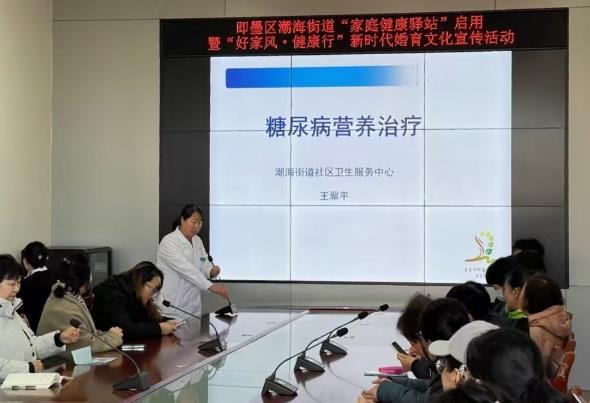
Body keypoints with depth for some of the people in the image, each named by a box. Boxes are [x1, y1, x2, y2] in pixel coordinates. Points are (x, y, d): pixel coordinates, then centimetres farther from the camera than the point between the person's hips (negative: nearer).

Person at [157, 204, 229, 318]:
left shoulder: (197, 241, 7)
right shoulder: (169, 242, -16)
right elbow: (186, 268, -27)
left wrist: (212, 270, -15)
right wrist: (211, 286, -35)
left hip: (192, 305, 7)